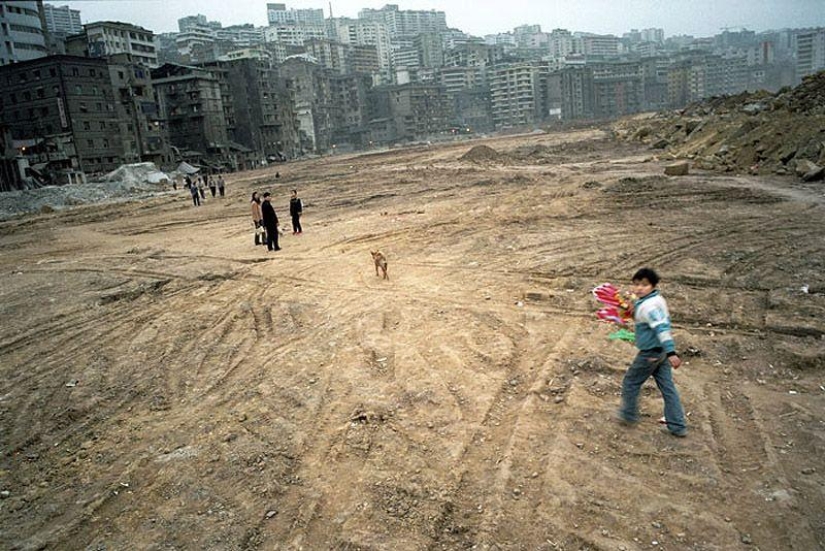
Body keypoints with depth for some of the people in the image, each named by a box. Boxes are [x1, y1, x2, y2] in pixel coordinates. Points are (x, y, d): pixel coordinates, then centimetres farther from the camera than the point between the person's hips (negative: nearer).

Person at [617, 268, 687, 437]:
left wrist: (671, 352, -38)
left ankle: (629, 415, 27)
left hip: (650, 354, -9)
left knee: (630, 382, 11)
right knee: (667, 387, 11)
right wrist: (636, 311, 13)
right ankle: (678, 426, 15)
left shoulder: (648, 306, -25)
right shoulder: (657, 299, 5)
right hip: (661, 351, 9)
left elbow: (662, 328, -32)